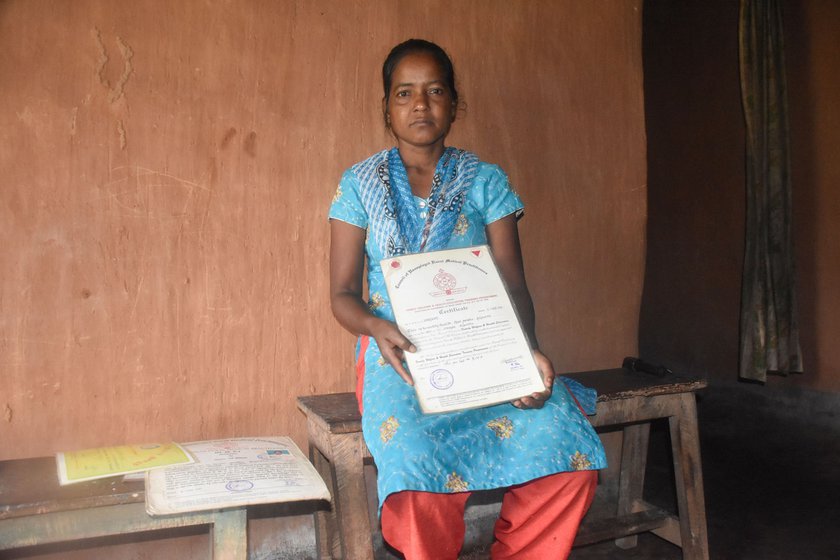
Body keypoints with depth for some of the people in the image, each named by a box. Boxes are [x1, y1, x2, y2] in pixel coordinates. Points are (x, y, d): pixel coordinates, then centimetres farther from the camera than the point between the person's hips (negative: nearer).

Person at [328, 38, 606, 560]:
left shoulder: (486, 182, 9)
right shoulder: (360, 184, 7)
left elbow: (514, 286, 3)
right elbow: (343, 294, 5)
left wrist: (526, 349, -18)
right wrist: (379, 328, -18)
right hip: (398, 356, -1)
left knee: (566, 445, -26)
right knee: (417, 463, -34)